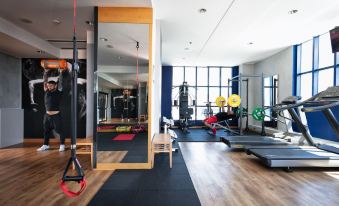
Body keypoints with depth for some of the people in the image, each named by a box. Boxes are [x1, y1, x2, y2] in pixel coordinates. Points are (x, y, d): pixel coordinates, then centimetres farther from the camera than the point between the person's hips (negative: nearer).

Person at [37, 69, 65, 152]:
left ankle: (62, 145, 11)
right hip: (47, 115, 5)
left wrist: (60, 72, -6)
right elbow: (45, 82, 10)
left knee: (59, 130, 0)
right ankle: (45, 145, 27)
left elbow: (60, 82, -8)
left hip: (56, 115, -5)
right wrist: (45, 72, 9)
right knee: (46, 131, 13)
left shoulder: (58, 92, -4)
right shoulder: (47, 92, 8)